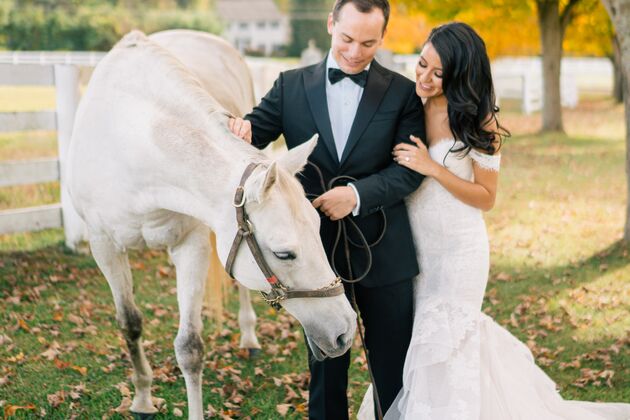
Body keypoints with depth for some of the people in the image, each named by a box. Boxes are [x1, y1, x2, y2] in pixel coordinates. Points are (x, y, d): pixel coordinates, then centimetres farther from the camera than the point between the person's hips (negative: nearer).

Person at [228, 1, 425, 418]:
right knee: (326, 367, 15)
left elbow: (410, 169, -9)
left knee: (395, 373, 12)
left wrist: (357, 194, -24)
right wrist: (242, 131, -27)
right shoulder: (292, 86, 3)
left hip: (383, 255, -1)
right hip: (318, 253, 1)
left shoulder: (403, 93, -1)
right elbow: (257, 129, -3)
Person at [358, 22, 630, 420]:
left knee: (442, 344, 2)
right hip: (414, 247, 5)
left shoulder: (478, 123, -13)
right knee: (410, 335, 15)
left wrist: (433, 168, -20)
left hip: (457, 250, -5)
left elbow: (486, 197, -11)